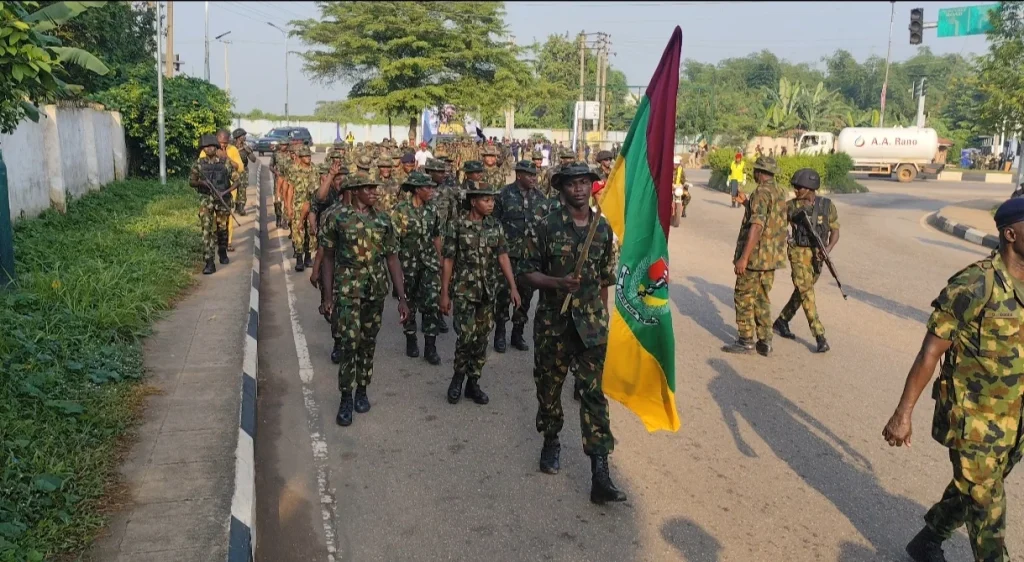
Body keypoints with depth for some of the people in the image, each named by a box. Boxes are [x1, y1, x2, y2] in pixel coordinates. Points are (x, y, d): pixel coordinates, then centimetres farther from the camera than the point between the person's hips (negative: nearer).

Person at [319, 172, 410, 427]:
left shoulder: (383, 220, 4)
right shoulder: (338, 218, -4)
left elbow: (393, 260, 4)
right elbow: (328, 257, 0)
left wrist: (402, 298, 0)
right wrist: (327, 295, -6)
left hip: (376, 290, 3)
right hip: (347, 289, -3)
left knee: (368, 342, 11)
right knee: (350, 342, -10)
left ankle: (362, 390, 28)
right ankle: (346, 398, 2)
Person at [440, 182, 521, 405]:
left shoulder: (495, 226, 3)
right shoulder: (456, 225, -7)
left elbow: (503, 257, 3)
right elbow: (448, 260, -6)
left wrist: (513, 287, -4)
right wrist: (444, 293, -7)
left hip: (488, 291, 4)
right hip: (464, 290, -4)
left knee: (481, 338, 8)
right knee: (467, 336, -12)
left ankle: (473, 383, 21)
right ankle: (458, 377, 12)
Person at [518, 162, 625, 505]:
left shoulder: (603, 228, 4)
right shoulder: (547, 226, -6)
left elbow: (605, 279, 12)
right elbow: (527, 272, -4)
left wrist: (602, 317, 12)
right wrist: (558, 282, -21)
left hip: (590, 323, 1)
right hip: (553, 321, -1)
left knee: (593, 393, -4)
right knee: (548, 387, 13)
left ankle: (600, 475, -5)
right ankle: (551, 441, 40)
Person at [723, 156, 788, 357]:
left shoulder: (761, 193, -16)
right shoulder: (781, 193, 11)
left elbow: (756, 226, -26)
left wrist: (743, 257, -27)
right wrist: (745, 203, 35)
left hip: (755, 256, -8)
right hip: (772, 257, 8)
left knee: (744, 298, 3)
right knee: (762, 299, 15)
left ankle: (745, 341, 7)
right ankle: (765, 342, 16)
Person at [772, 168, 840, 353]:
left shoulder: (827, 206, -2)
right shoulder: (791, 205, -4)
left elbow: (835, 232, -1)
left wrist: (828, 249, -19)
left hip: (817, 255, 3)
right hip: (799, 253, -3)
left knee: (802, 291, 14)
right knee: (807, 293, -11)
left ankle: (781, 322, 35)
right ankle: (820, 336, -10)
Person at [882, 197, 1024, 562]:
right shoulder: (975, 285, -21)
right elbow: (930, 352, -19)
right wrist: (903, 413, -19)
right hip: (972, 419, -7)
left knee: (969, 494, 22)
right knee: (987, 508, 4)